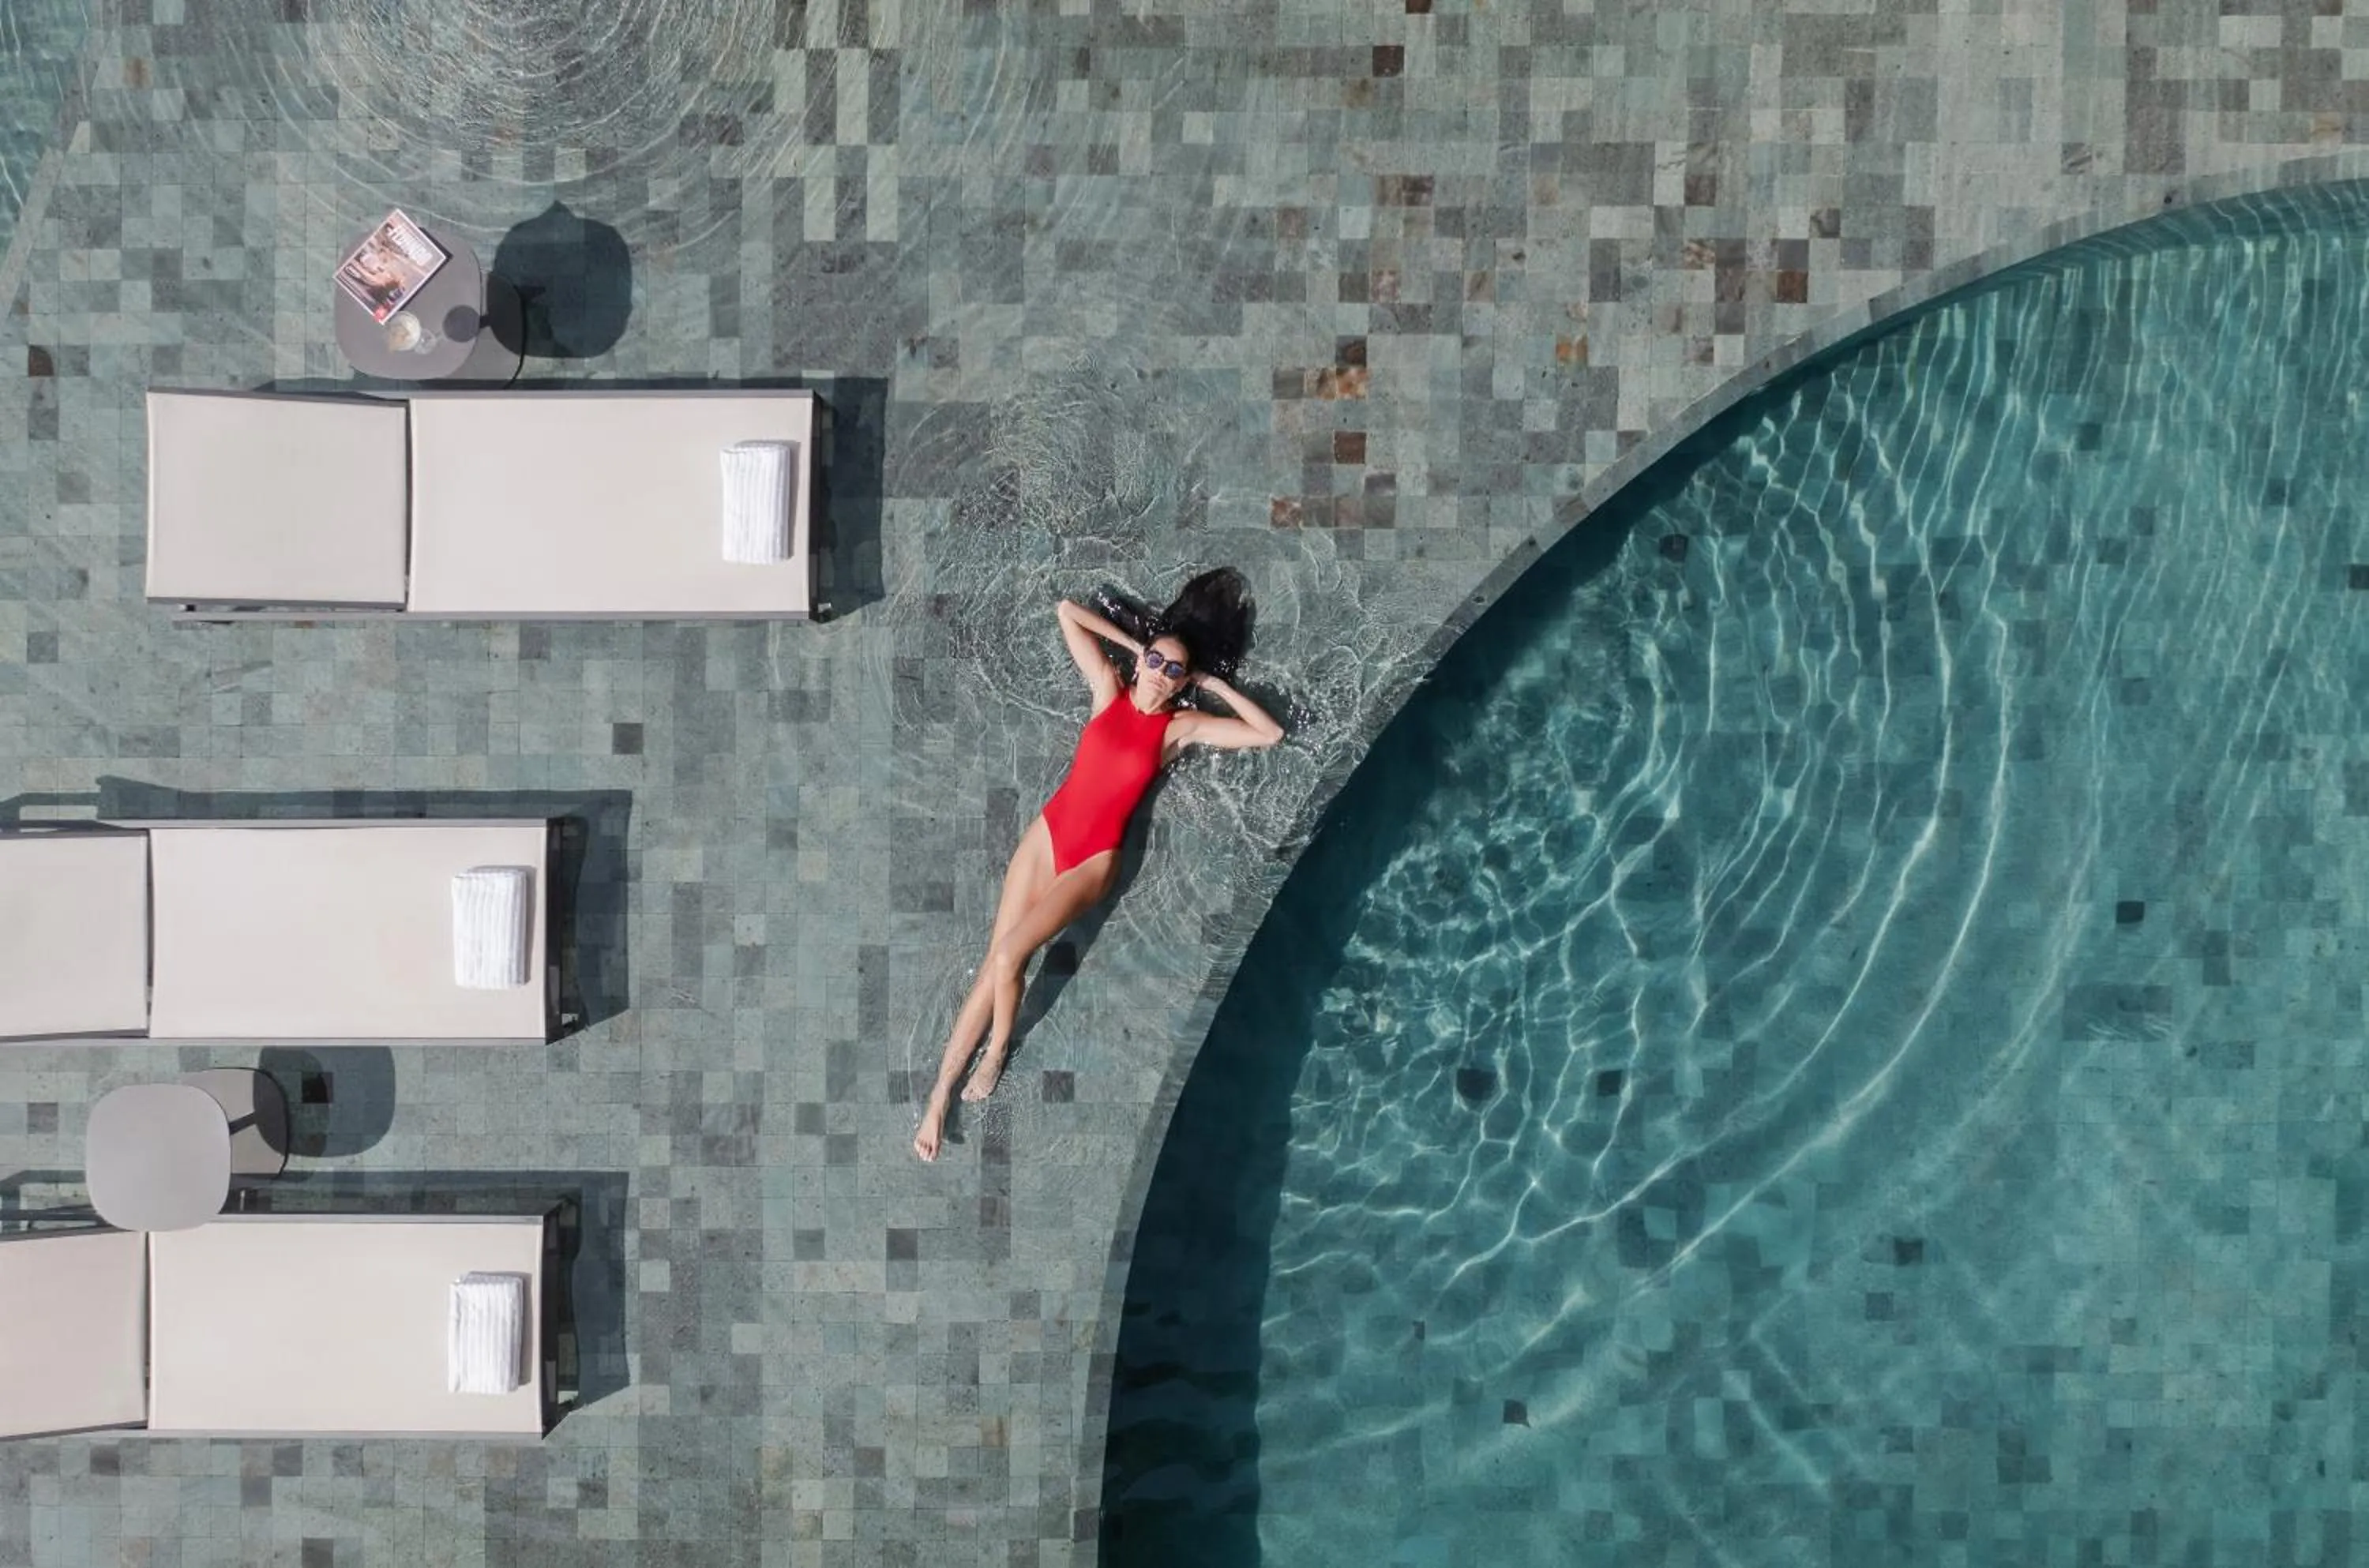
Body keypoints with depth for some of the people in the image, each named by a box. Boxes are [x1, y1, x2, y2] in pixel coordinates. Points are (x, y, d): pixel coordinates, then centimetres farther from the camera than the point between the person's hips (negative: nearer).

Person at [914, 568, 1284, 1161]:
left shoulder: (1182, 727, -1)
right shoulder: (1109, 688, 4)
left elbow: (1271, 734, -4)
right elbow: (1067, 611, 8)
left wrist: (1215, 684, -1)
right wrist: (1133, 645, 6)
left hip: (1095, 858, -2)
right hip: (1049, 830, 2)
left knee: (1008, 957, -19)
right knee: (994, 964, -4)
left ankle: (998, 1048, 10)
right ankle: (941, 1092, 0)